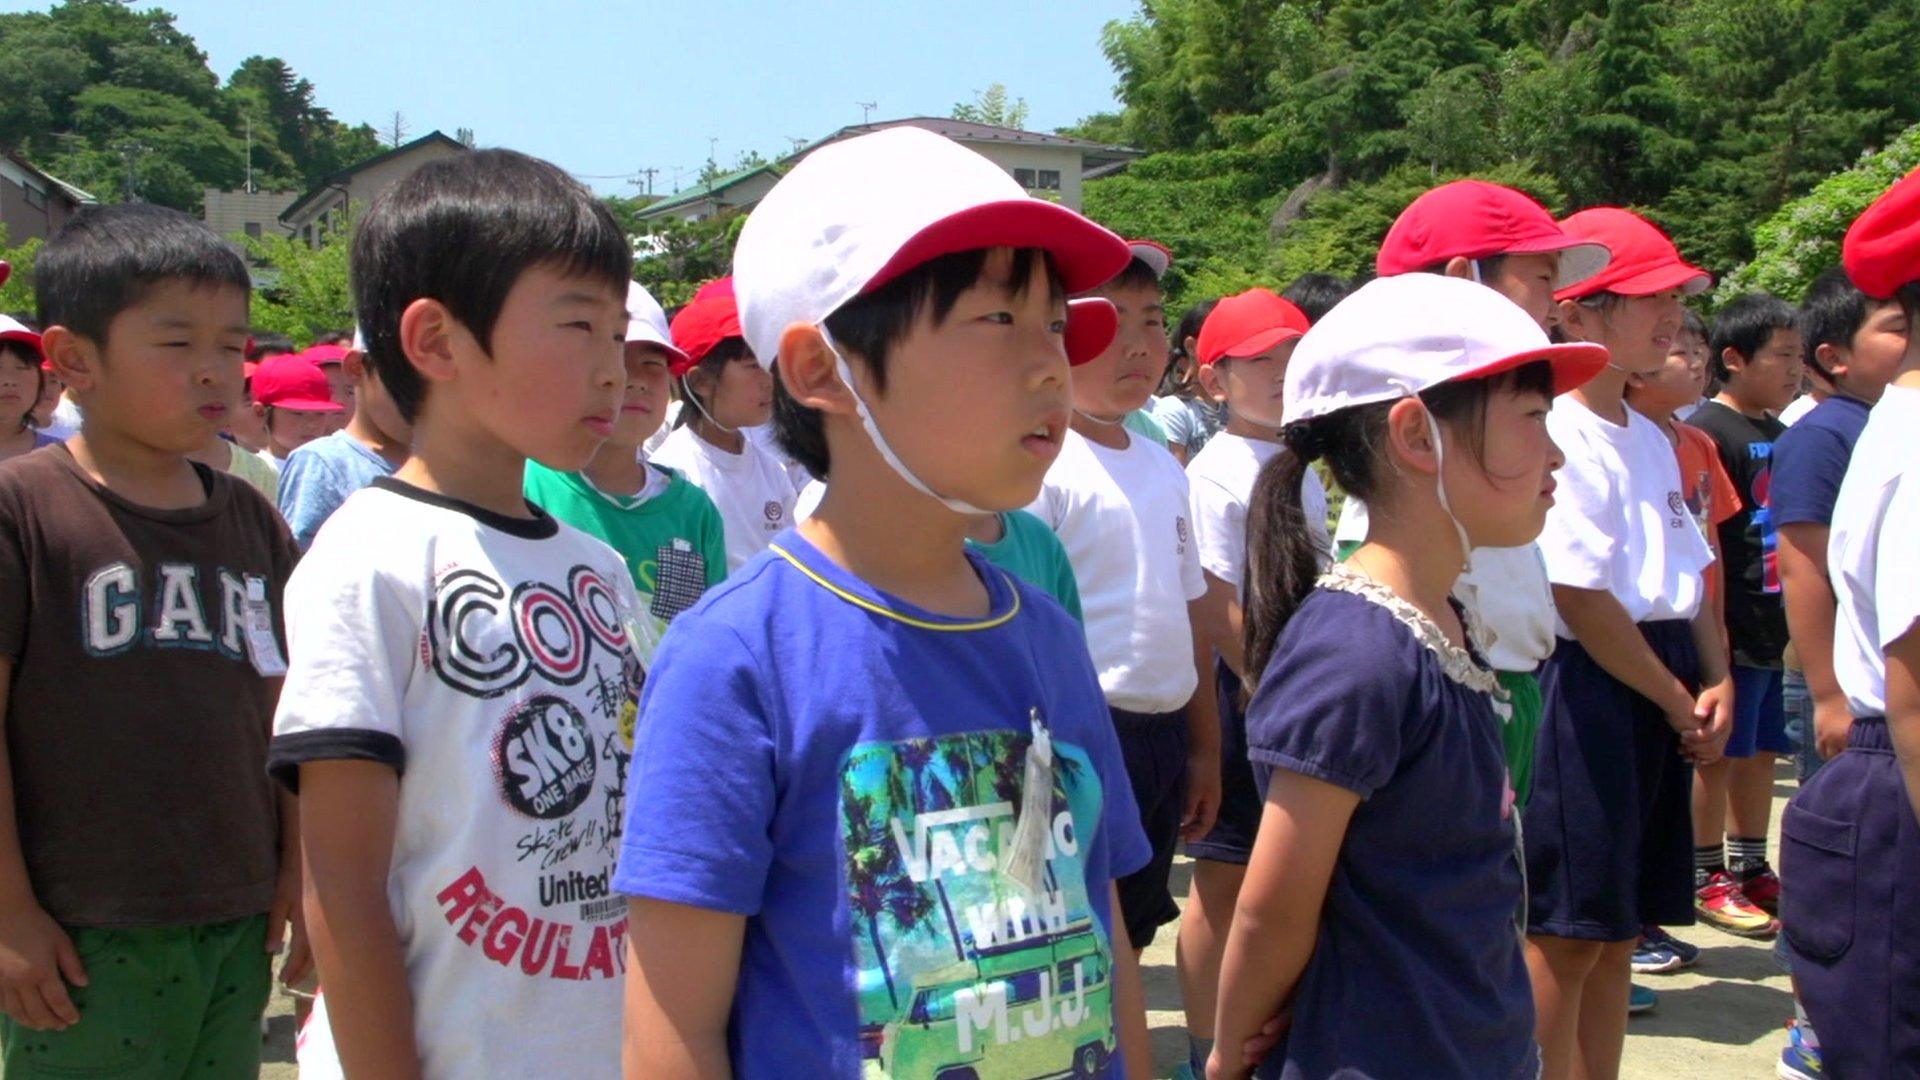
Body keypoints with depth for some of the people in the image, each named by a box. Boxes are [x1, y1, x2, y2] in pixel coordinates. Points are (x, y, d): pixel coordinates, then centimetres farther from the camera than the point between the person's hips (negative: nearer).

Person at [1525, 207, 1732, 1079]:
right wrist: (1679, 703, -9)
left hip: (1662, 700, 9)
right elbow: (1581, 600, -18)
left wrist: (1715, 681, 2)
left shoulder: (1651, 440, 14)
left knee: (1620, 927, 14)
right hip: (1585, 690, -9)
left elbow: (1693, 571, 18)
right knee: (1565, 931, -2)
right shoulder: (1557, 436, -14)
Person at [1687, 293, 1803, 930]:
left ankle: (1750, 869, 25)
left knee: (1762, 751, 14)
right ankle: (1707, 879, 10)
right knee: (1721, 753, 1)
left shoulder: (1778, 434, 13)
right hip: (1736, 629, -8)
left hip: (1779, 622, 8)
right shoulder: (1708, 433, -13)